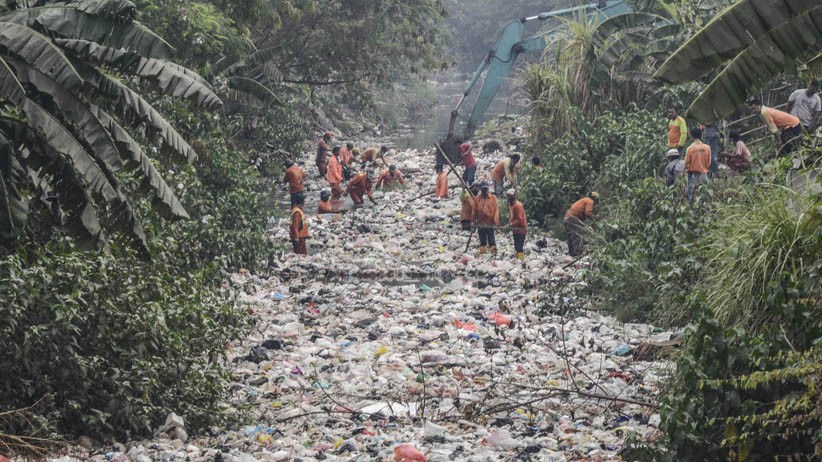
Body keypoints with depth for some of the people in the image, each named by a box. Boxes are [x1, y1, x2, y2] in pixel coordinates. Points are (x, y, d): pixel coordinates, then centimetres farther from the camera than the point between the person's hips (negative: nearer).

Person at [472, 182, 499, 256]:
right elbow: (474, 211, 8)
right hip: (480, 223, 3)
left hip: (490, 223, -3)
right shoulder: (477, 199, 6)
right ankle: (483, 252, 15)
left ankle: (494, 252, -1)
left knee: (491, 239, -5)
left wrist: (495, 221, -11)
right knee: (482, 240, 9)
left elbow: (496, 209, -3)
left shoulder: (493, 198, 1)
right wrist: (474, 221, 4)